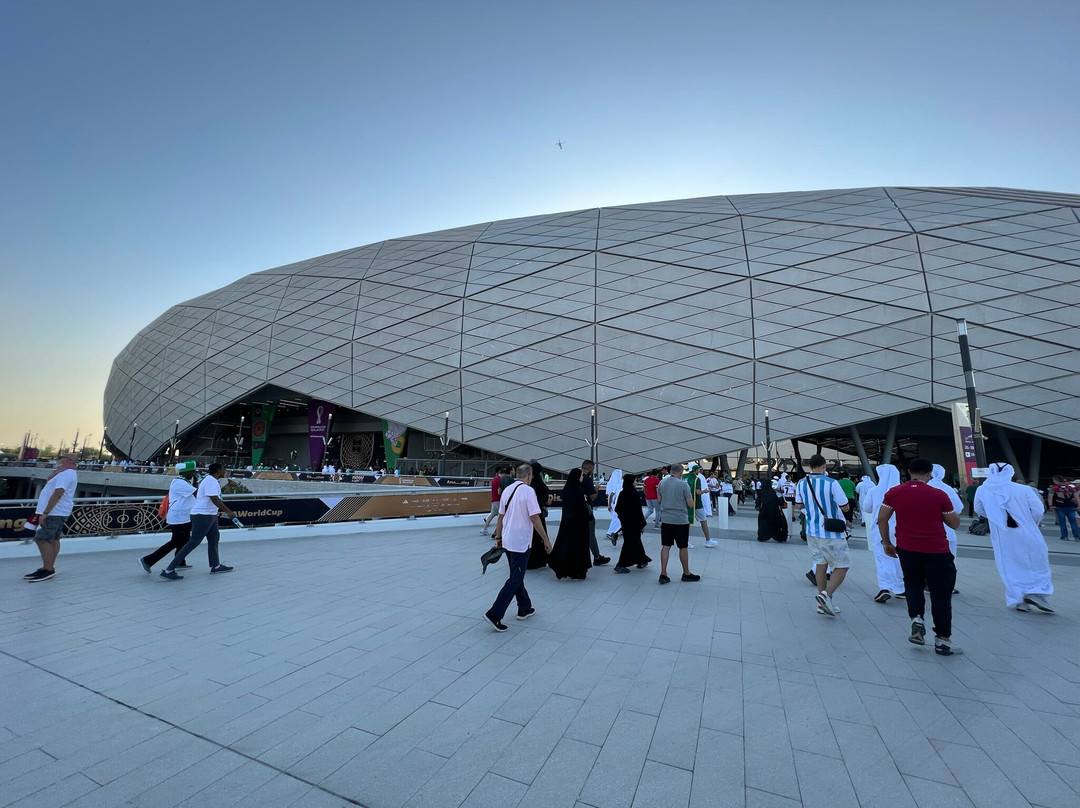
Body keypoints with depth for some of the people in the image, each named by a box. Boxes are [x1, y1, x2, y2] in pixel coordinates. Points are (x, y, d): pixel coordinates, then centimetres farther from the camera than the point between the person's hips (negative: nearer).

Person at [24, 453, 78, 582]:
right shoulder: (69, 473, 19)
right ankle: (48, 568, 14)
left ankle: (48, 570, -7)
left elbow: (57, 494, -24)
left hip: (54, 512, -10)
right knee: (53, 540, 11)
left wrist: (45, 512, -25)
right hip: (58, 512, 10)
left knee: (42, 539, -9)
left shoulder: (66, 473, -16)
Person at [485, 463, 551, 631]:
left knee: (517, 576, 20)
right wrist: (546, 540, -11)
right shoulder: (528, 490, -14)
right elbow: (535, 518, -18)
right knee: (515, 580, 0)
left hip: (507, 541, 8)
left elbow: (500, 516, 10)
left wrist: (498, 537, 20)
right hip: (521, 542, -8)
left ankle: (524, 608, 32)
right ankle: (495, 613, -3)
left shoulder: (507, 490, 6)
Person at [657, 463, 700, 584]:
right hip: (681, 520, -4)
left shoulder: (662, 482, 3)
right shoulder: (683, 484, -13)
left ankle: (663, 574, 5)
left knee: (665, 546, 7)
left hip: (665, 519, 4)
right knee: (683, 547, 9)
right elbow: (691, 504, -10)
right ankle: (686, 574, 24)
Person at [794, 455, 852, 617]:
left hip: (812, 531, 5)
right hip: (832, 532, -5)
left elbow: (799, 506, 10)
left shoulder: (801, 484, 0)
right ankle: (826, 594, -11)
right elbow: (845, 507, -12)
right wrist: (832, 500, 7)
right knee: (842, 565, 7)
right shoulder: (832, 483, -17)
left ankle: (823, 604, 18)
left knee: (820, 564, 13)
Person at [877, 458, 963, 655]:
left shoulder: (893, 493, -4)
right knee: (941, 593, 10)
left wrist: (886, 542, 11)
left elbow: (882, 520, -2)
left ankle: (916, 619, 6)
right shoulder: (940, 495, -8)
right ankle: (943, 640, 14)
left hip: (906, 549, 2)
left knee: (913, 583, 24)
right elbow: (954, 524, 2)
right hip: (937, 550, -2)